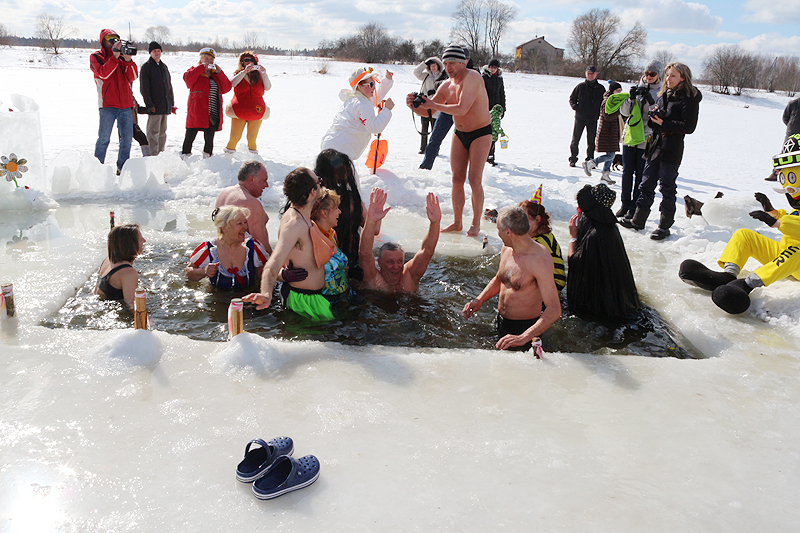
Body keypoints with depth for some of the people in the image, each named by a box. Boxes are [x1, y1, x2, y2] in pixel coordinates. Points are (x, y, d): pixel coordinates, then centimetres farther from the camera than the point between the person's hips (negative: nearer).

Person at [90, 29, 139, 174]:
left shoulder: (122, 56, 17)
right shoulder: (96, 57, 5)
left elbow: (133, 76, 4)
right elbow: (103, 73, -14)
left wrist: (128, 61, -11)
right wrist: (115, 57, -17)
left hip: (125, 105, 5)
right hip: (108, 104, -4)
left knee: (127, 138, 5)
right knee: (104, 138, -4)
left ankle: (122, 167, 15)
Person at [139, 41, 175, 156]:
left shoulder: (164, 67, 18)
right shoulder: (146, 67, -2)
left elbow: (169, 86, 22)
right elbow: (144, 88, -8)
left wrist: (172, 103, 15)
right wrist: (150, 104, -16)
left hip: (165, 106, 7)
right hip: (154, 106, -7)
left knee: (162, 132, 11)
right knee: (153, 132, -7)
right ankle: (154, 155, -6)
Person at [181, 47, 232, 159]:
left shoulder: (216, 74, 18)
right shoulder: (195, 71, 6)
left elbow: (226, 88, 5)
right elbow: (188, 78, -16)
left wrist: (219, 72, -3)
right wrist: (202, 67, -12)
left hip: (213, 114, 4)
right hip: (196, 112, -4)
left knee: (209, 139, 11)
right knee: (189, 137, -2)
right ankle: (184, 158, 6)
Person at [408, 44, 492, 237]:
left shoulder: (472, 78, -21)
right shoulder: (446, 86, 1)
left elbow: (462, 109, -31)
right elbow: (426, 111, 6)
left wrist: (434, 105, -26)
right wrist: (414, 105, -16)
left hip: (480, 134, -6)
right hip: (459, 134, 7)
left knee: (474, 180, -10)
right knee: (457, 179, 3)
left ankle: (476, 224, 4)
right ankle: (457, 222, 13)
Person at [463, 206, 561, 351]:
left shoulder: (540, 260, -25)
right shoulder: (506, 250, 0)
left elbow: (554, 310, -31)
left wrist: (523, 338, -41)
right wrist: (479, 300, 2)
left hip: (524, 328, -7)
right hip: (500, 323, 7)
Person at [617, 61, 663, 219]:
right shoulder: (637, 88, 11)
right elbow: (624, 111, 7)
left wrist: (650, 100, -24)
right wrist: (631, 98, -11)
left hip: (647, 140, -4)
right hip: (630, 135, 4)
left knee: (640, 174, -1)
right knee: (627, 172, 7)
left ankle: (635, 208, 8)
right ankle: (625, 204, 19)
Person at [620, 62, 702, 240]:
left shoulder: (689, 98, -8)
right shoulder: (664, 95, 14)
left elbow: (688, 126, -13)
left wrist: (664, 123, -19)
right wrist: (653, 116, -2)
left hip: (672, 149, -7)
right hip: (656, 145, 7)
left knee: (667, 187, -1)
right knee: (646, 184, 10)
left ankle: (665, 226, 8)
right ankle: (638, 220, 20)